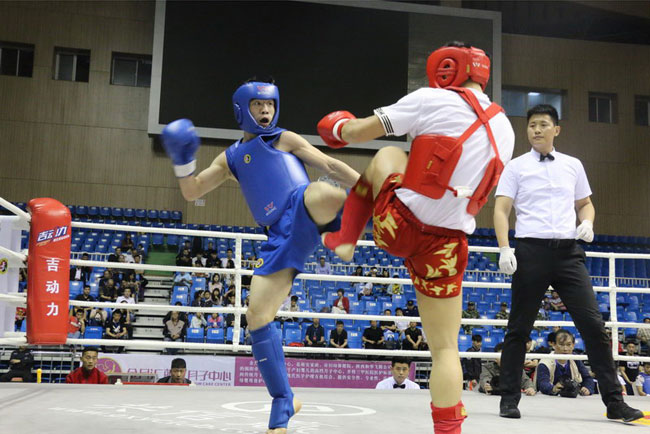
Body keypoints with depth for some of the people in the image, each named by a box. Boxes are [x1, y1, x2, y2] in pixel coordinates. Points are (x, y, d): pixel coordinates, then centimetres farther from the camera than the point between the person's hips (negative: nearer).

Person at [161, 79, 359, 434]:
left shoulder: (284, 139, 15)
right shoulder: (230, 158, 25)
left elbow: (331, 166, 5)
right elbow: (191, 192, 19)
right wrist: (183, 160, 0)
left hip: (306, 213, -4)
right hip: (281, 237, 4)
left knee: (325, 194, -43)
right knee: (257, 316, -5)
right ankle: (283, 404, 8)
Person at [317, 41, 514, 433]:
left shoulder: (433, 101, -4)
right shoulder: (504, 129, 13)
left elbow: (359, 132, 0)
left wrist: (337, 128, 22)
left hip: (397, 223, -3)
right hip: (446, 244, 3)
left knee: (388, 153, 26)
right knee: (445, 347, 10)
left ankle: (346, 239, 28)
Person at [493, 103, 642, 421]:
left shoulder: (573, 166, 14)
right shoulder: (516, 168, 5)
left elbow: (585, 204, 22)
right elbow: (501, 209, 0)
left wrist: (587, 222, -1)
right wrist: (504, 248, -13)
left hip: (569, 252, 2)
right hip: (531, 251, -2)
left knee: (593, 324, -3)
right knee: (519, 328, 3)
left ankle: (614, 401, 5)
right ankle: (509, 400, 12)